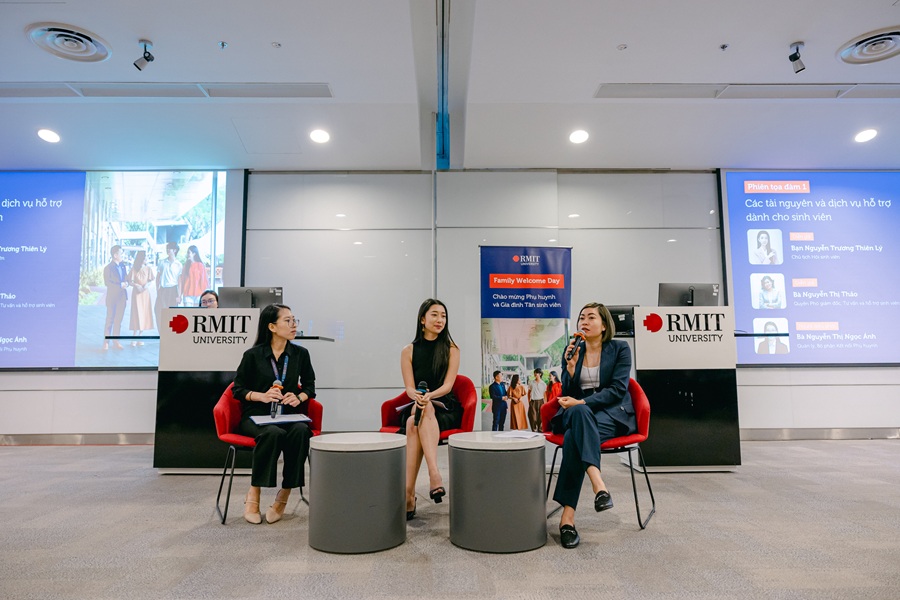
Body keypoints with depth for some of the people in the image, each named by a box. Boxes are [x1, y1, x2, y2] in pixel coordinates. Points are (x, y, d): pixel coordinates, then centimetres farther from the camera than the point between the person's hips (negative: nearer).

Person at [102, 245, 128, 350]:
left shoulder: (122, 266, 10)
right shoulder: (108, 268, -8)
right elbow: (107, 282, -15)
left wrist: (126, 283, -8)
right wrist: (120, 285, -18)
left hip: (122, 296, 5)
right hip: (112, 296, -5)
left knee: (118, 320, 8)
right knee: (110, 320, 1)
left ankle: (116, 341, 15)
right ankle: (106, 342, 8)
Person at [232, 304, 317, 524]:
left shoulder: (300, 354, 6)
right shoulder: (253, 355, -1)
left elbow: (310, 386, 15)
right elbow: (238, 389, 5)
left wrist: (299, 397, -7)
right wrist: (262, 396, -13)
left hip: (289, 415, 2)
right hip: (256, 416, -2)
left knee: (300, 431, -33)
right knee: (273, 433, -37)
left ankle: (284, 495, -20)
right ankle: (253, 494, -19)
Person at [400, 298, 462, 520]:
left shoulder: (451, 349, 3)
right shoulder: (408, 351, 6)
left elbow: (448, 385, -6)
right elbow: (409, 388, -1)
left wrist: (429, 396, -27)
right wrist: (417, 396, -26)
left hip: (445, 409, -2)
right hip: (416, 408, 2)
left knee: (414, 425, -33)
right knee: (414, 422, -34)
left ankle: (409, 495, -42)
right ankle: (434, 474, -44)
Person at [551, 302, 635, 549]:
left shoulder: (620, 349, 4)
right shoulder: (572, 350, 12)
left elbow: (617, 389, -7)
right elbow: (568, 395, 9)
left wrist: (582, 403, -18)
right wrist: (570, 367, -10)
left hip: (613, 414, -2)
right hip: (578, 413, 3)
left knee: (574, 435, -35)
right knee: (578, 414, -37)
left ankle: (568, 514, -39)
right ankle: (599, 485, -48)